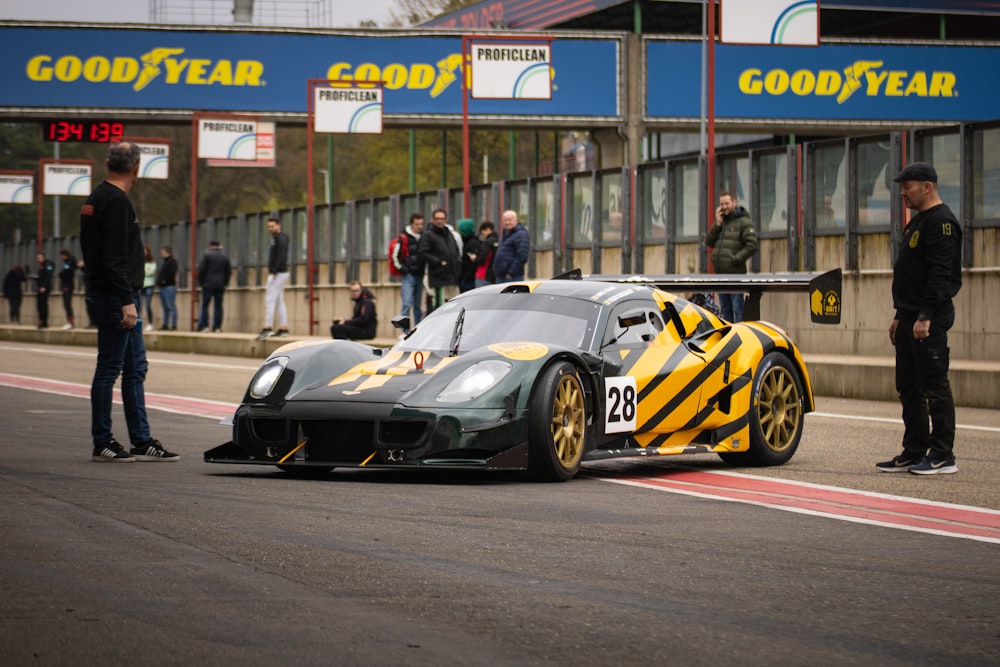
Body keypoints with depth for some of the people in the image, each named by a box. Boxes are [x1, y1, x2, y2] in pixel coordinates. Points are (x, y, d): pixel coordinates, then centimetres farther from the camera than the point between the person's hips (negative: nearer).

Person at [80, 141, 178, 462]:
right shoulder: (116, 201, -16)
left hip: (118, 300, 10)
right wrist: (127, 301, -23)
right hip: (117, 296, -10)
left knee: (136, 369, 11)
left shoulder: (97, 198, 16)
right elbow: (114, 258, -22)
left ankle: (142, 442, 13)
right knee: (109, 368, -4)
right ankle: (102, 443, 1)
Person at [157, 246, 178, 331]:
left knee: (171, 306, -10)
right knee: (165, 307, 11)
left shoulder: (172, 261, -8)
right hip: (162, 287, 10)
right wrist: (158, 281, 11)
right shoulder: (164, 262, 22)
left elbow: (172, 273, -20)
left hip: (169, 286, -10)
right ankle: (165, 325, 14)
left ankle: (174, 326, -11)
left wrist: (165, 280, -19)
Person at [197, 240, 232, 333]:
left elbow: (201, 269, -7)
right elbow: (229, 272, 12)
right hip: (220, 285, 4)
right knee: (218, 306, 4)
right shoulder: (225, 257, 10)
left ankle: (204, 326, -8)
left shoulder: (207, 255, -4)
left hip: (208, 284, -4)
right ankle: (217, 327, 0)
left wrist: (201, 282, 3)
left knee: (205, 305, 0)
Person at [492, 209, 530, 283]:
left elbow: (521, 257, -20)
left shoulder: (521, 235, -11)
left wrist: (511, 273, -21)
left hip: (512, 277, -10)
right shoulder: (505, 235, 21)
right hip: (500, 276, 10)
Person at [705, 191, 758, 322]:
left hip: (735, 273, -7)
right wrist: (717, 224, 0)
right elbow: (709, 242, 10)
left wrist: (736, 259, -16)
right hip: (720, 274, 7)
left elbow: (752, 246, -12)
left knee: (738, 309, -8)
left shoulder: (743, 222, -4)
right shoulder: (721, 222, 18)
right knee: (725, 310, 12)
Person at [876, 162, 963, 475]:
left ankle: (942, 456, -4)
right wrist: (900, 316, 23)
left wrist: (925, 317, -24)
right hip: (911, 318, 11)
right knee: (909, 388, 11)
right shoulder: (918, 222, 19)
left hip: (930, 320, -11)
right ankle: (914, 452, 16)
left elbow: (940, 274, -21)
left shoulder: (941, 222, -13)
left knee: (935, 385, -7)